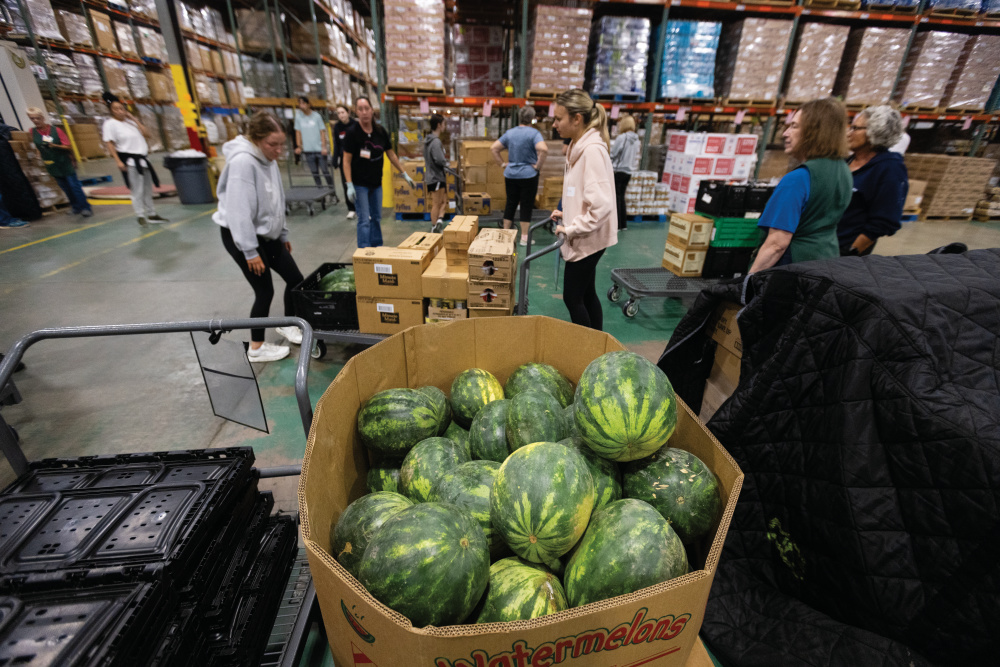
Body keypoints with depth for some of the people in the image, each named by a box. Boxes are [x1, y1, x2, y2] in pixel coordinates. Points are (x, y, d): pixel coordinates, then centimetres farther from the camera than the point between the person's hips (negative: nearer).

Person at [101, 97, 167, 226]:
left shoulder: (130, 121, 13)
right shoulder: (110, 124, -4)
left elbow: (146, 134, 4)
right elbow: (109, 143, -9)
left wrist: (134, 119, 0)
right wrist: (118, 161, -17)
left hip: (142, 159, 6)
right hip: (129, 161, -6)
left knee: (148, 189, 12)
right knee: (137, 190, -7)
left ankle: (151, 215, 21)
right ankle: (140, 216, 0)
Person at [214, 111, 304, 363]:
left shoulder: (269, 160, 4)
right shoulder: (242, 162, -23)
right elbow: (239, 211, -25)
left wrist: (283, 234, 16)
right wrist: (250, 252, -23)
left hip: (267, 235, 8)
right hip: (242, 237, -8)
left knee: (295, 278, 9)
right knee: (265, 290, -2)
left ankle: (288, 325, 33)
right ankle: (256, 348, 16)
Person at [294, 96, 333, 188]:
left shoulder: (316, 116, -1)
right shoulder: (298, 116, 5)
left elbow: (322, 132, -1)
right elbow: (298, 132, 9)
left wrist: (324, 147, -10)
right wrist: (299, 146, 2)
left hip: (320, 149, -2)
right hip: (308, 150, 2)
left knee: (325, 171, -3)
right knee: (314, 173, 5)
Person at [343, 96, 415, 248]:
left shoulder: (380, 131, 1)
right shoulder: (353, 133, -11)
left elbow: (391, 155, 10)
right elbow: (347, 161, -10)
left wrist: (405, 175, 10)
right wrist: (349, 185, -18)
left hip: (376, 183, 5)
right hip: (360, 184, -5)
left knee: (376, 218, 15)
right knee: (364, 220, -6)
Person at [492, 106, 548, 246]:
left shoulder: (510, 132, 7)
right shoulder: (534, 133, -9)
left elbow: (494, 148, 7)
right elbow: (543, 149, -26)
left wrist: (502, 164, 7)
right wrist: (538, 165, -14)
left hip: (510, 174, 5)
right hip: (528, 175, -5)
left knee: (510, 204, 14)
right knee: (526, 206, 3)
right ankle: (524, 237, 6)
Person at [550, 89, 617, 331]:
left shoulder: (592, 149, -20)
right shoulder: (580, 145, 10)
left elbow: (601, 204, -27)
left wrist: (572, 229, -20)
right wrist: (567, 214, 11)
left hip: (587, 239, -9)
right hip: (583, 237, 9)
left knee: (572, 298, 0)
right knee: (586, 294, 16)